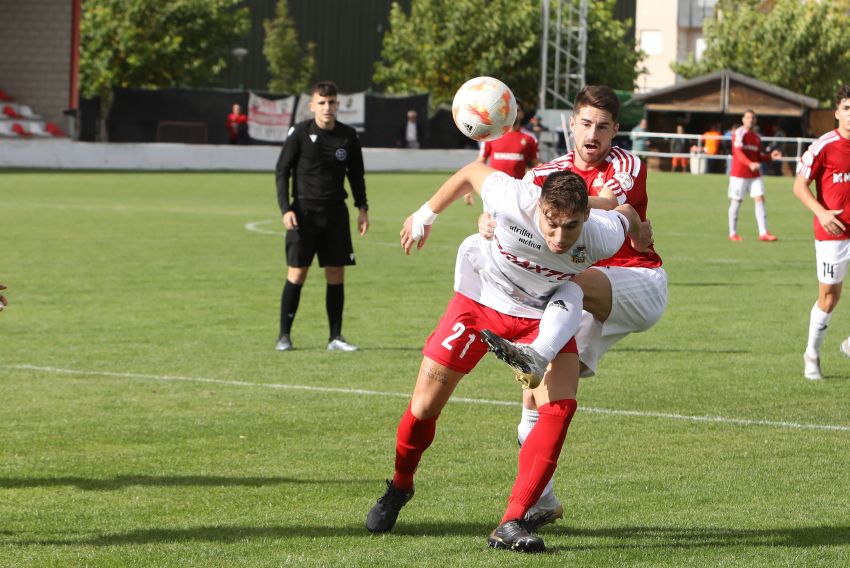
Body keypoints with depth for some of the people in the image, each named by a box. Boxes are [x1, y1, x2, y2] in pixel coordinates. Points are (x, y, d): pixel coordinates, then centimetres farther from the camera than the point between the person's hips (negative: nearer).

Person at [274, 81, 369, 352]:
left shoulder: (348, 136, 4)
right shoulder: (300, 133, -5)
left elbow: (356, 174, 16)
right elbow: (282, 171, -2)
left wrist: (362, 208, 7)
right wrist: (286, 209, -11)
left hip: (335, 212, 3)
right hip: (304, 212, -3)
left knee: (336, 273, 1)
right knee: (297, 272, -5)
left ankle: (335, 337, 7)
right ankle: (284, 335, 4)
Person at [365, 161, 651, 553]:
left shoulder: (603, 236, -30)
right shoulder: (514, 202, -37)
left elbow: (627, 214, -5)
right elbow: (473, 171, -16)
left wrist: (638, 237, 20)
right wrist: (425, 215, -1)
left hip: (543, 311, 1)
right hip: (480, 296, -1)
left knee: (561, 405, -21)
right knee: (425, 406, -3)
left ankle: (510, 524, -16)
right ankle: (400, 487, 29)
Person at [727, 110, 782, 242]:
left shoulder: (756, 137, 15)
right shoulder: (739, 134, -8)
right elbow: (738, 152, -21)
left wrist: (770, 156, 4)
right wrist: (750, 164, -36)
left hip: (754, 175, 6)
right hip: (739, 174, -6)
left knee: (760, 199, -4)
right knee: (736, 201, 1)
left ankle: (763, 233, -7)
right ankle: (733, 233, 10)